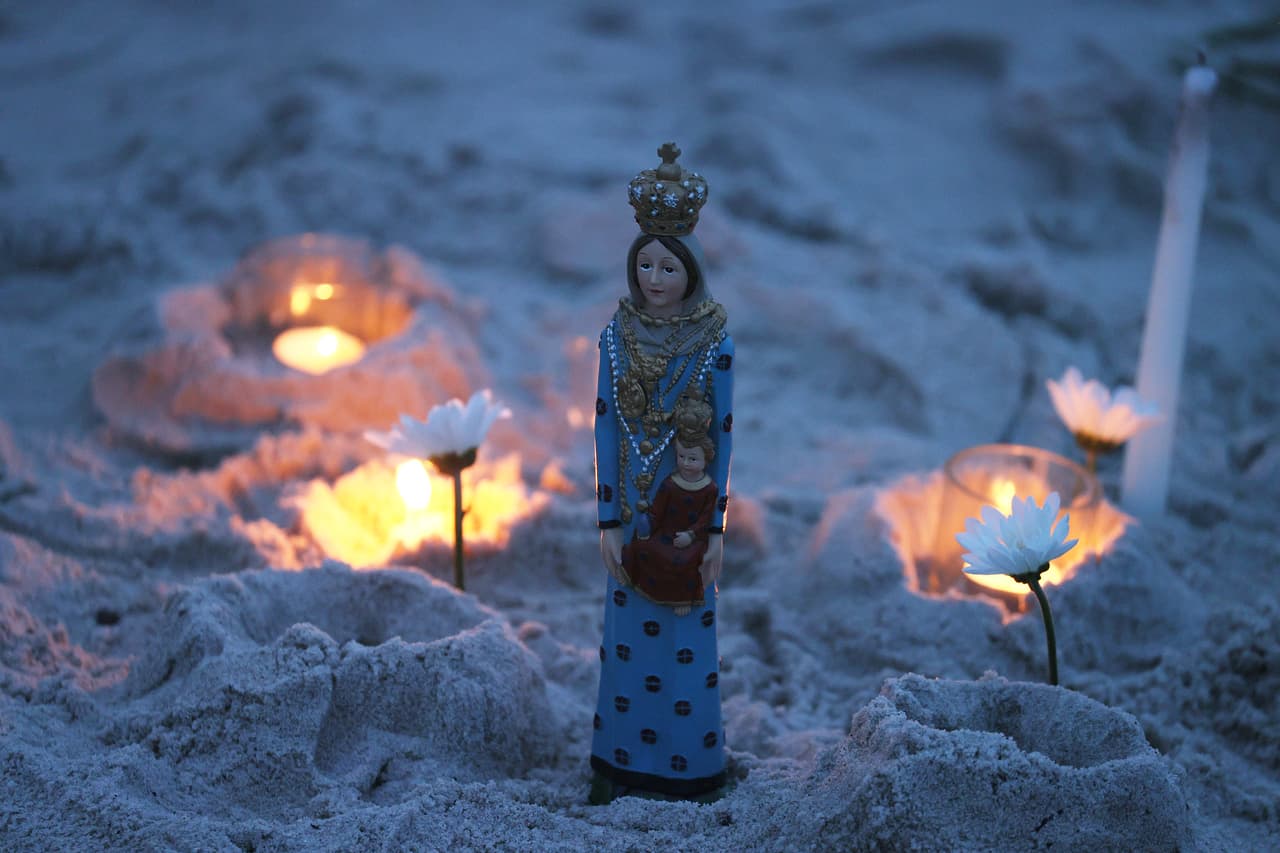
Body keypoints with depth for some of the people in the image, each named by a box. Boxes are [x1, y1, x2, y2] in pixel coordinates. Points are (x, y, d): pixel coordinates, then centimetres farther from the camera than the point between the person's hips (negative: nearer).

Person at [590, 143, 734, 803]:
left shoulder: (715, 342, -6)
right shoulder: (616, 336, -1)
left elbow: (723, 435, -4)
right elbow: (605, 427, 0)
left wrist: (716, 527, -6)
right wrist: (608, 518, -4)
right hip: (631, 505, 2)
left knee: (687, 633, 6)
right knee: (628, 628, 9)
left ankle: (687, 764, 21)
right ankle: (619, 760, 21)